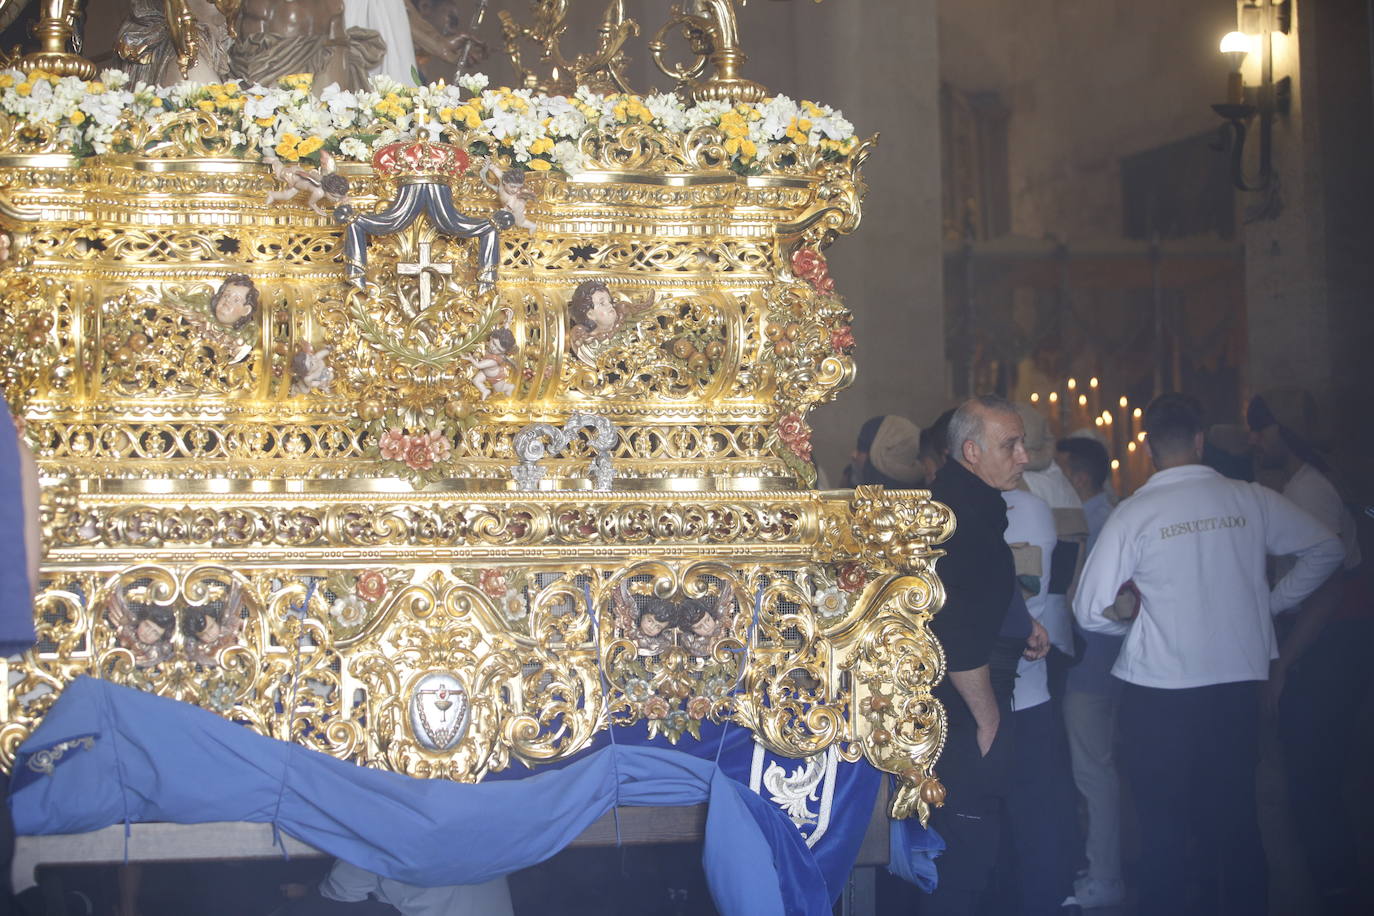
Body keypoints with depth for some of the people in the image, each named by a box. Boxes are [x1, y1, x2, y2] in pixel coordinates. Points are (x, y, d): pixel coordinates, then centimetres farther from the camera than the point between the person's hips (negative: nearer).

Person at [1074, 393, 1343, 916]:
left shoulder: (1133, 514, -9)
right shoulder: (1251, 501, -1)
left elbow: (1090, 612, -8)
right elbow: (1325, 548, 11)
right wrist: (1271, 603, 17)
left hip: (1158, 692, -3)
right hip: (1239, 682, 3)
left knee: (1163, 827, 8)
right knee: (1235, 820, 14)